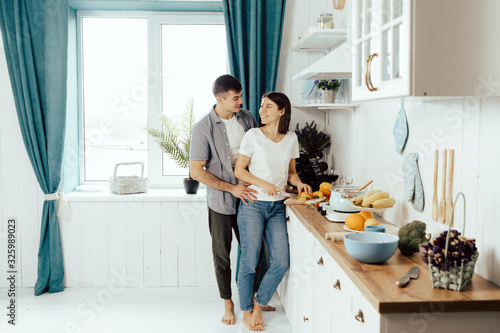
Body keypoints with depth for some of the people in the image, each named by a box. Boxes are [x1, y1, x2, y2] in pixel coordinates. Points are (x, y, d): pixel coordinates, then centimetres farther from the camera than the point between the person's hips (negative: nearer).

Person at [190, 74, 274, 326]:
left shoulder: (247, 118, 0)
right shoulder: (204, 128, -13)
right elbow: (196, 171, -14)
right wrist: (231, 188, -18)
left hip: (248, 196, 4)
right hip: (221, 201, -3)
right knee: (222, 256, 9)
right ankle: (228, 304, 28)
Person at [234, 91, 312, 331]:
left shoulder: (291, 139, 8)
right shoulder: (253, 135, -4)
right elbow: (239, 171, -3)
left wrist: (299, 183, -4)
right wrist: (263, 183, -17)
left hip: (277, 207, 4)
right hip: (252, 205, -4)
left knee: (281, 262, -3)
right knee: (249, 261, 1)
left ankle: (258, 305, 21)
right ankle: (247, 313, 20)